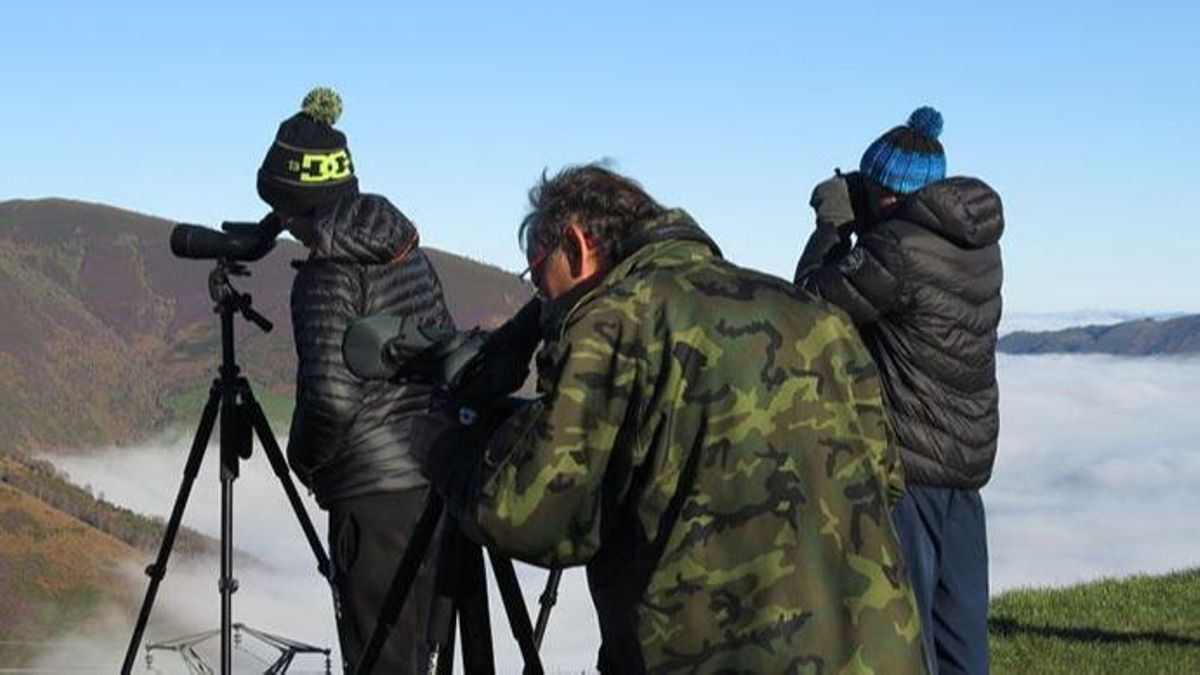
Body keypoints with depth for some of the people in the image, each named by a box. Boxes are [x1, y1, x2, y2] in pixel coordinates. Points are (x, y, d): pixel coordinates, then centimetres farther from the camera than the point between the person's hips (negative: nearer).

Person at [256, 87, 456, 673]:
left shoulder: (327, 274, -15)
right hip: (435, 475, 8)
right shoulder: (407, 250, 10)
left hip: (375, 492, -8)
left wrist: (303, 460, -5)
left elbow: (331, 396, -23)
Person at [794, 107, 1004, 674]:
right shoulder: (979, 241, 6)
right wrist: (852, 220, 11)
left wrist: (833, 221, 6)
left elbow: (815, 296, -6)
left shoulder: (898, 249, -18)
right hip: (969, 458, 8)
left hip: (907, 462, -8)